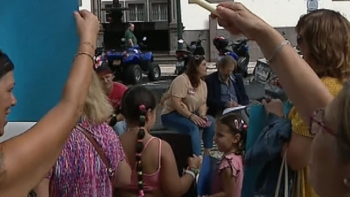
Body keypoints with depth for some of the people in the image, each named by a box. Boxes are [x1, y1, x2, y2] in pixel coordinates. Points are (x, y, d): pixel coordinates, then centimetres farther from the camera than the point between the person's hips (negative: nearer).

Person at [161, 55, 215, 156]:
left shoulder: (203, 84, 7)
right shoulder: (182, 80, -18)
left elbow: (203, 103, 5)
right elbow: (176, 103, -26)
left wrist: (202, 115, -17)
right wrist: (191, 116, -32)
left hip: (192, 115, 8)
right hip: (171, 114, -8)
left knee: (211, 121, -15)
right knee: (193, 127, -33)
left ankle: (207, 153, -11)